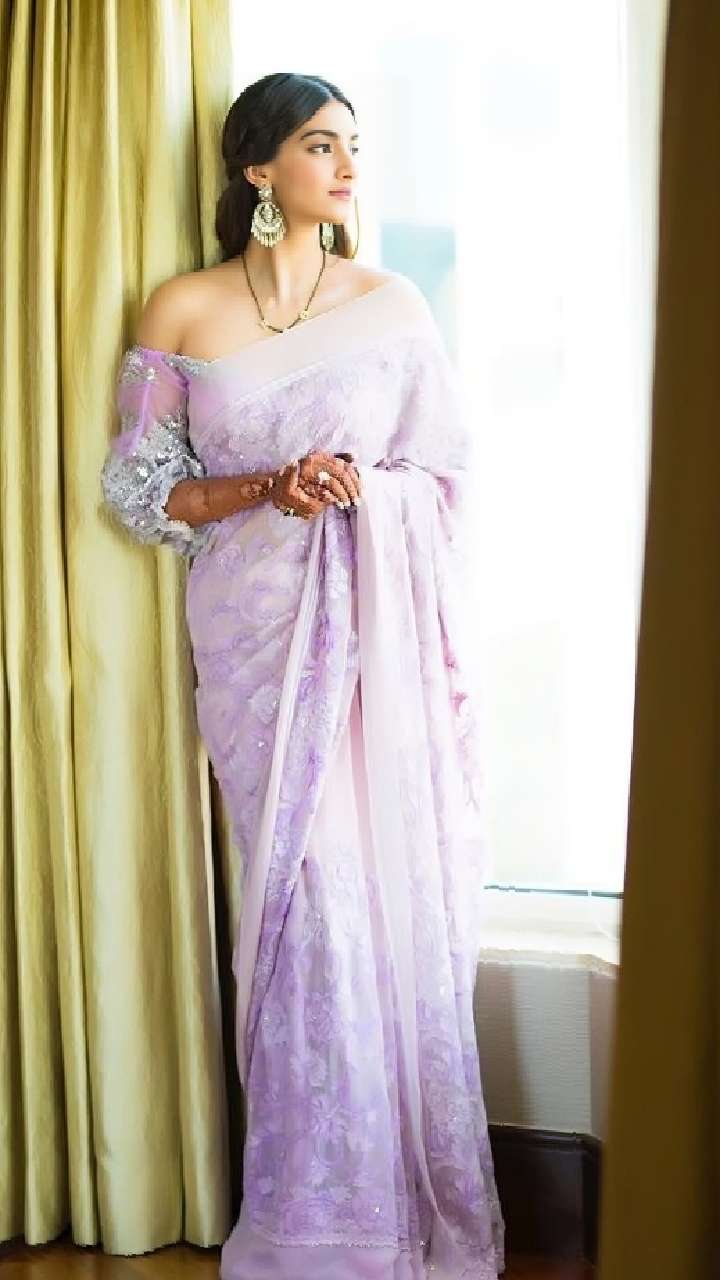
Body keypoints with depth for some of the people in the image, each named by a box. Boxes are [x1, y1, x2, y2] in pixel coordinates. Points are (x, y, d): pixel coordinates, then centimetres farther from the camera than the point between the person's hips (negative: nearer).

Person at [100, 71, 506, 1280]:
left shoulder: (391, 302, 6)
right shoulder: (183, 309, 4)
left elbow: (449, 474, 8)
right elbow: (136, 489, 4)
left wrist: (366, 488, -13)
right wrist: (267, 489, -11)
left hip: (381, 631, 1)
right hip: (257, 633, 0)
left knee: (392, 890, -1)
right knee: (304, 893, -1)